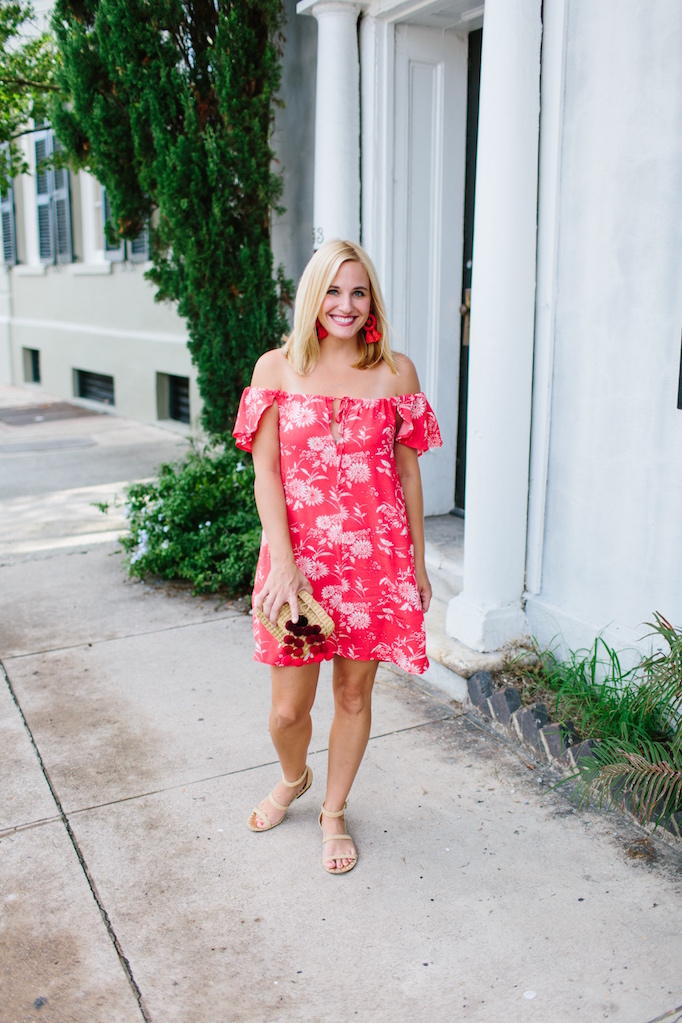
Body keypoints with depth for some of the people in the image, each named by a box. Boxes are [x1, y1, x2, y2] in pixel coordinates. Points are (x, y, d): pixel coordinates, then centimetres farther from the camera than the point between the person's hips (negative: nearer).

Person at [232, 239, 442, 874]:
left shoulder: (396, 372, 3)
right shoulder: (277, 368, 0)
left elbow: (407, 472, 7)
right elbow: (266, 471, -3)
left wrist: (417, 561, 9)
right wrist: (283, 562, -13)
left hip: (375, 556, 1)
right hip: (298, 554, -1)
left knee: (354, 695, 12)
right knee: (288, 709, 6)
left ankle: (334, 811, 36)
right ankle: (292, 779, 41)